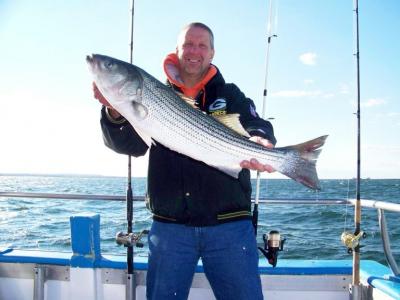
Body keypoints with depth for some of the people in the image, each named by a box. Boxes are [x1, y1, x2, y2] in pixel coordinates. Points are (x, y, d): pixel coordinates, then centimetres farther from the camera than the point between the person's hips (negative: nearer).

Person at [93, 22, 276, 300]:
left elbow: (258, 128, -6)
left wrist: (260, 143, -31)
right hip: (170, 227, 1)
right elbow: (130, 145, -1)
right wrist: (115, 112, -21)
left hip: (230, 225, 0)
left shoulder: (230, 95, 8)